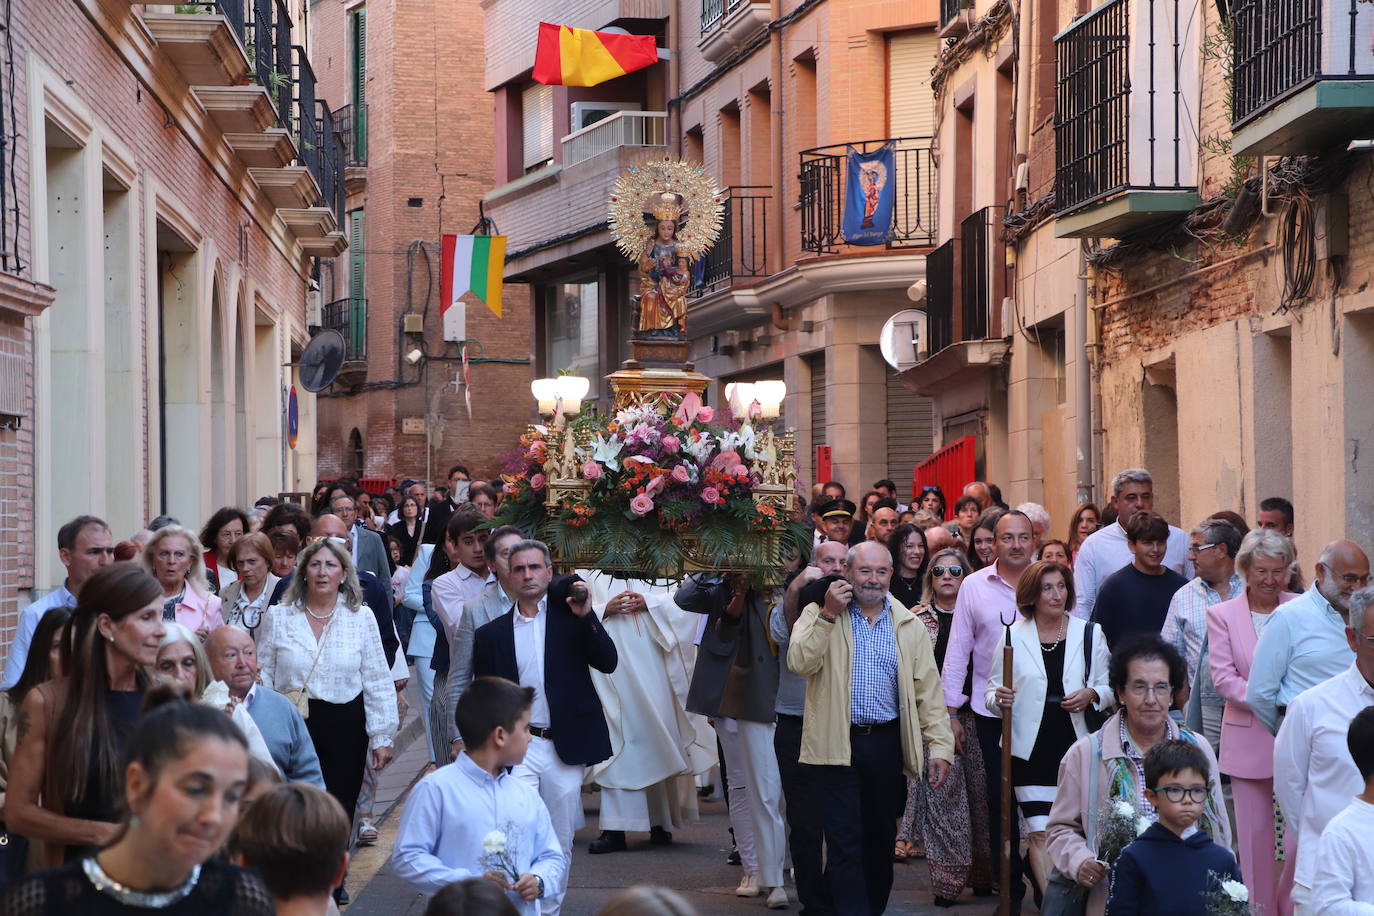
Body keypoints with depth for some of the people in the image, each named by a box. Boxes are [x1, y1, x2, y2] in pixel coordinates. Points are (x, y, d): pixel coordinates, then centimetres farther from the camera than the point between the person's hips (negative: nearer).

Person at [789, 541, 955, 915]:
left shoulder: (909, 625, 7)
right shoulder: (819, 614, 2)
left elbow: (928, 689, 6)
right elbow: (800, 663, -14)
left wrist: (940, 745, -1)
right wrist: (828, 614, -16)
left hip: (887, 743, 3)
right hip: (837, 744, -3)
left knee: (881, 837, 13)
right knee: (844, 841, -6)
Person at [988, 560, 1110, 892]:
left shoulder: (1089, 634, 7)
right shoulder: (1013, 635, 3)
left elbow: (1109, 689, 10)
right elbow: (993, 691, 8)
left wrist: (1091, 695, -11)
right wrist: (999, 697, -15)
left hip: (1075, 746, 2)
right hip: (1031, 749, -2)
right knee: (1041, 833, -8)